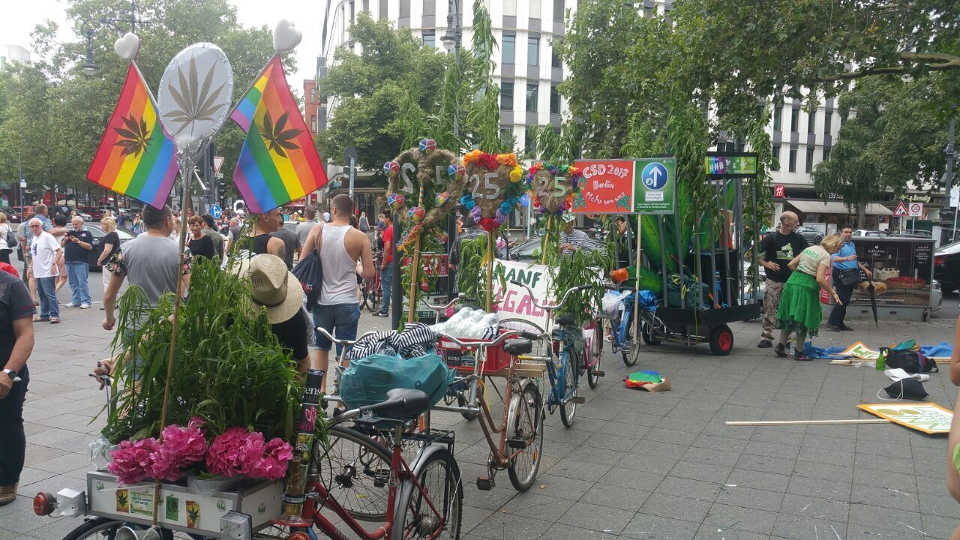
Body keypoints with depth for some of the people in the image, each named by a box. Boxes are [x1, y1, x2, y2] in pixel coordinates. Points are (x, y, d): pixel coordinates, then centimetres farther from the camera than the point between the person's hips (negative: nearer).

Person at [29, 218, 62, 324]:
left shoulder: (47, 237, -11)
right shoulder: (34, 239, 15)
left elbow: (59, 251, -17)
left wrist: (54, 264, -23)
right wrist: (32, 267, 19)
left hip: (47, 272, -9)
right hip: (38, 272, 9)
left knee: (50, 294, -9)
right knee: (42, 295, 14)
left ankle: (55, 315, -5)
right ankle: (44, 315, 22)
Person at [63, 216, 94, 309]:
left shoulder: (87, 233, 5)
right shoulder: (70, 232, 20)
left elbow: (90, 247, -7)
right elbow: (62, 245, 20)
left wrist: (78, 241, -16)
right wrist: (65, 239, -1)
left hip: (81, 262, -6)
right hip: (69, 262, 6)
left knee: (83, 282, -9)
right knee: (73, 283, 10)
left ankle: (85, 301, -7)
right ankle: (76, 301, 17)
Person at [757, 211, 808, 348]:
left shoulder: (798, 238, 6)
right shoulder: (771, 238, -4)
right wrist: (766, 263, -16)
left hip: (792, 280, 3)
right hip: (773, 280, -3)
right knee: (769, 309, -3)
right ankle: (766, 337, 2)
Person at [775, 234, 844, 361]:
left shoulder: (810, 248, 13)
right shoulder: (826, 256, -9)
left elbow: (791, 264, 13)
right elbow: (820, 279, -18)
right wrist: (832, 291, -8)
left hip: (792, 282, 7)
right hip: (806, 287, -7)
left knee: (789, 317, 16)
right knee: (804, 320, 5)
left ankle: (781, 345, 15)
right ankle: (799, 352, 11)